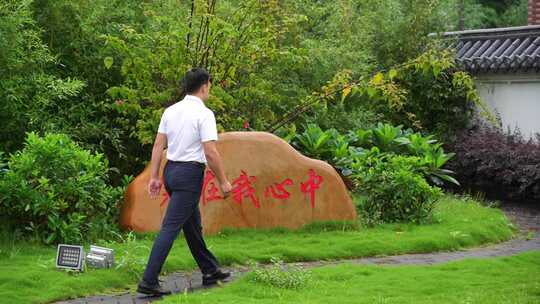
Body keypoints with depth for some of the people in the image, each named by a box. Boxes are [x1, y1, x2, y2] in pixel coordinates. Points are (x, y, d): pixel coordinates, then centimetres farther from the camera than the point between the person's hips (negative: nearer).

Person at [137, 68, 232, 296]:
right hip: (190, 174, -8)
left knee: (193, 226, 18)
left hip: (171, 170, 8)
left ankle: (210, 271, 31)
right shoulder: (204, 114, -13)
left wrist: (154, 177, 11)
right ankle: (148, 281, -10)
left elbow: (158, 145, 7)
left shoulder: (170, 111, 7)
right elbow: (210, 153, -17)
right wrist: (223, 181, -8)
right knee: (170, 228, -8)